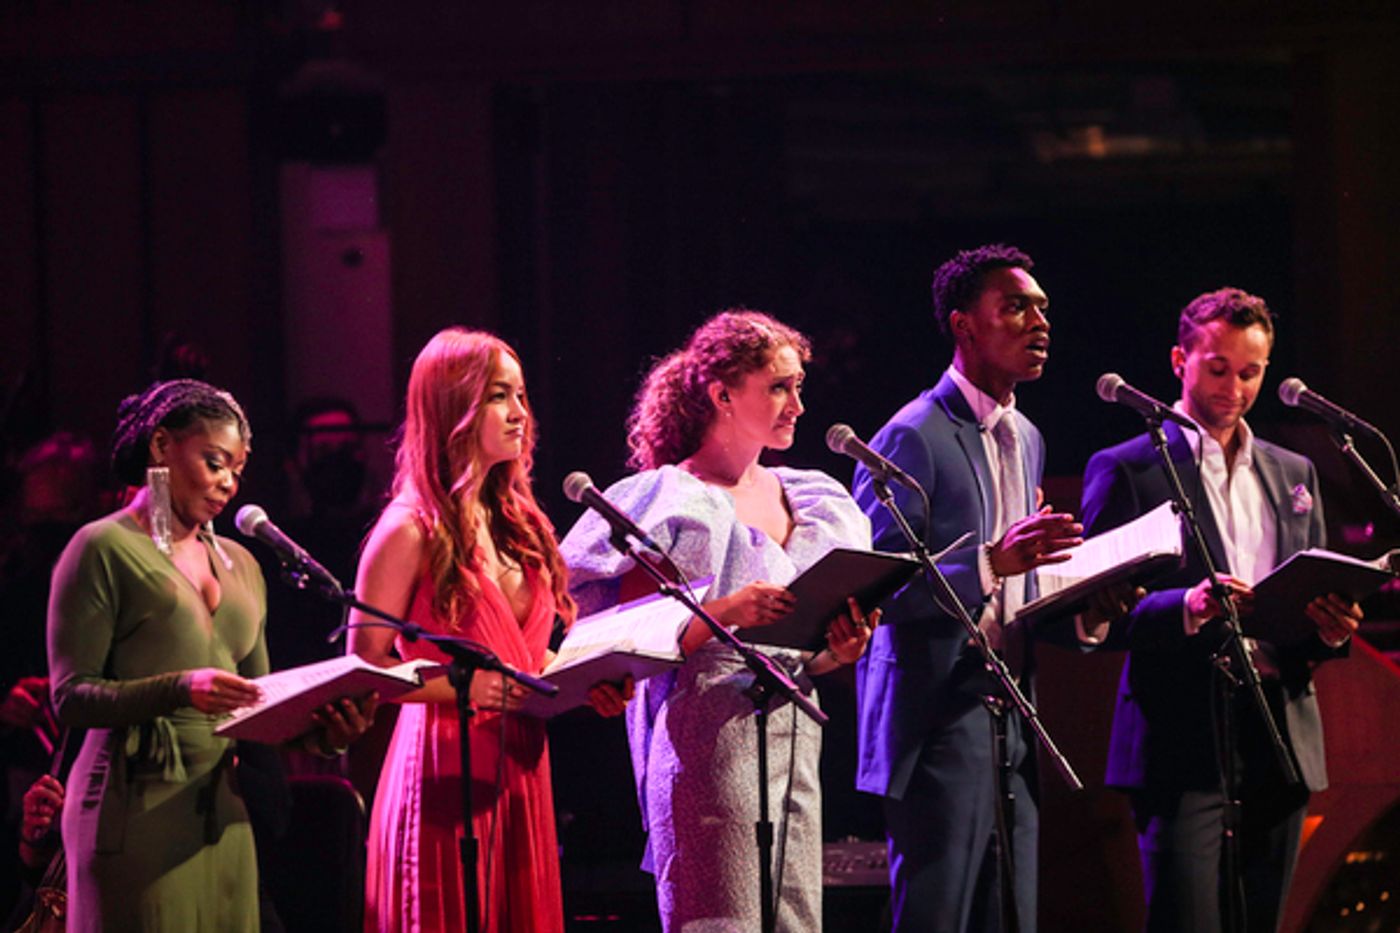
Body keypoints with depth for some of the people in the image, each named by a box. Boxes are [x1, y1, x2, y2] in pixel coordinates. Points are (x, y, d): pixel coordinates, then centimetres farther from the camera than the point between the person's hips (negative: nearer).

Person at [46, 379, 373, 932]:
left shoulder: (238, 565, 19)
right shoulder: (104, 549, -1)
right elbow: (70, 696, -9)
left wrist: (320, 728, -2)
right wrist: (179, 688, -23)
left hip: (224, 811, 6)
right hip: (139, 807, -6)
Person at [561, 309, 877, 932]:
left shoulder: (802, 499, 18)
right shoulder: (671, 503, -4)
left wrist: (836, 652, 1)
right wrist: (723, 614, -23)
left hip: (796, 735, 7)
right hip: (709, 737, -7)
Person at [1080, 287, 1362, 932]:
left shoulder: (1293, 475, 19)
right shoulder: (1126, 470, 2)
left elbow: (1315, 602, 20)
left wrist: (1333, 628, -4)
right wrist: (1186, 607, -23)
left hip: (1280, 741, 5)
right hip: (1182, 743, -5)